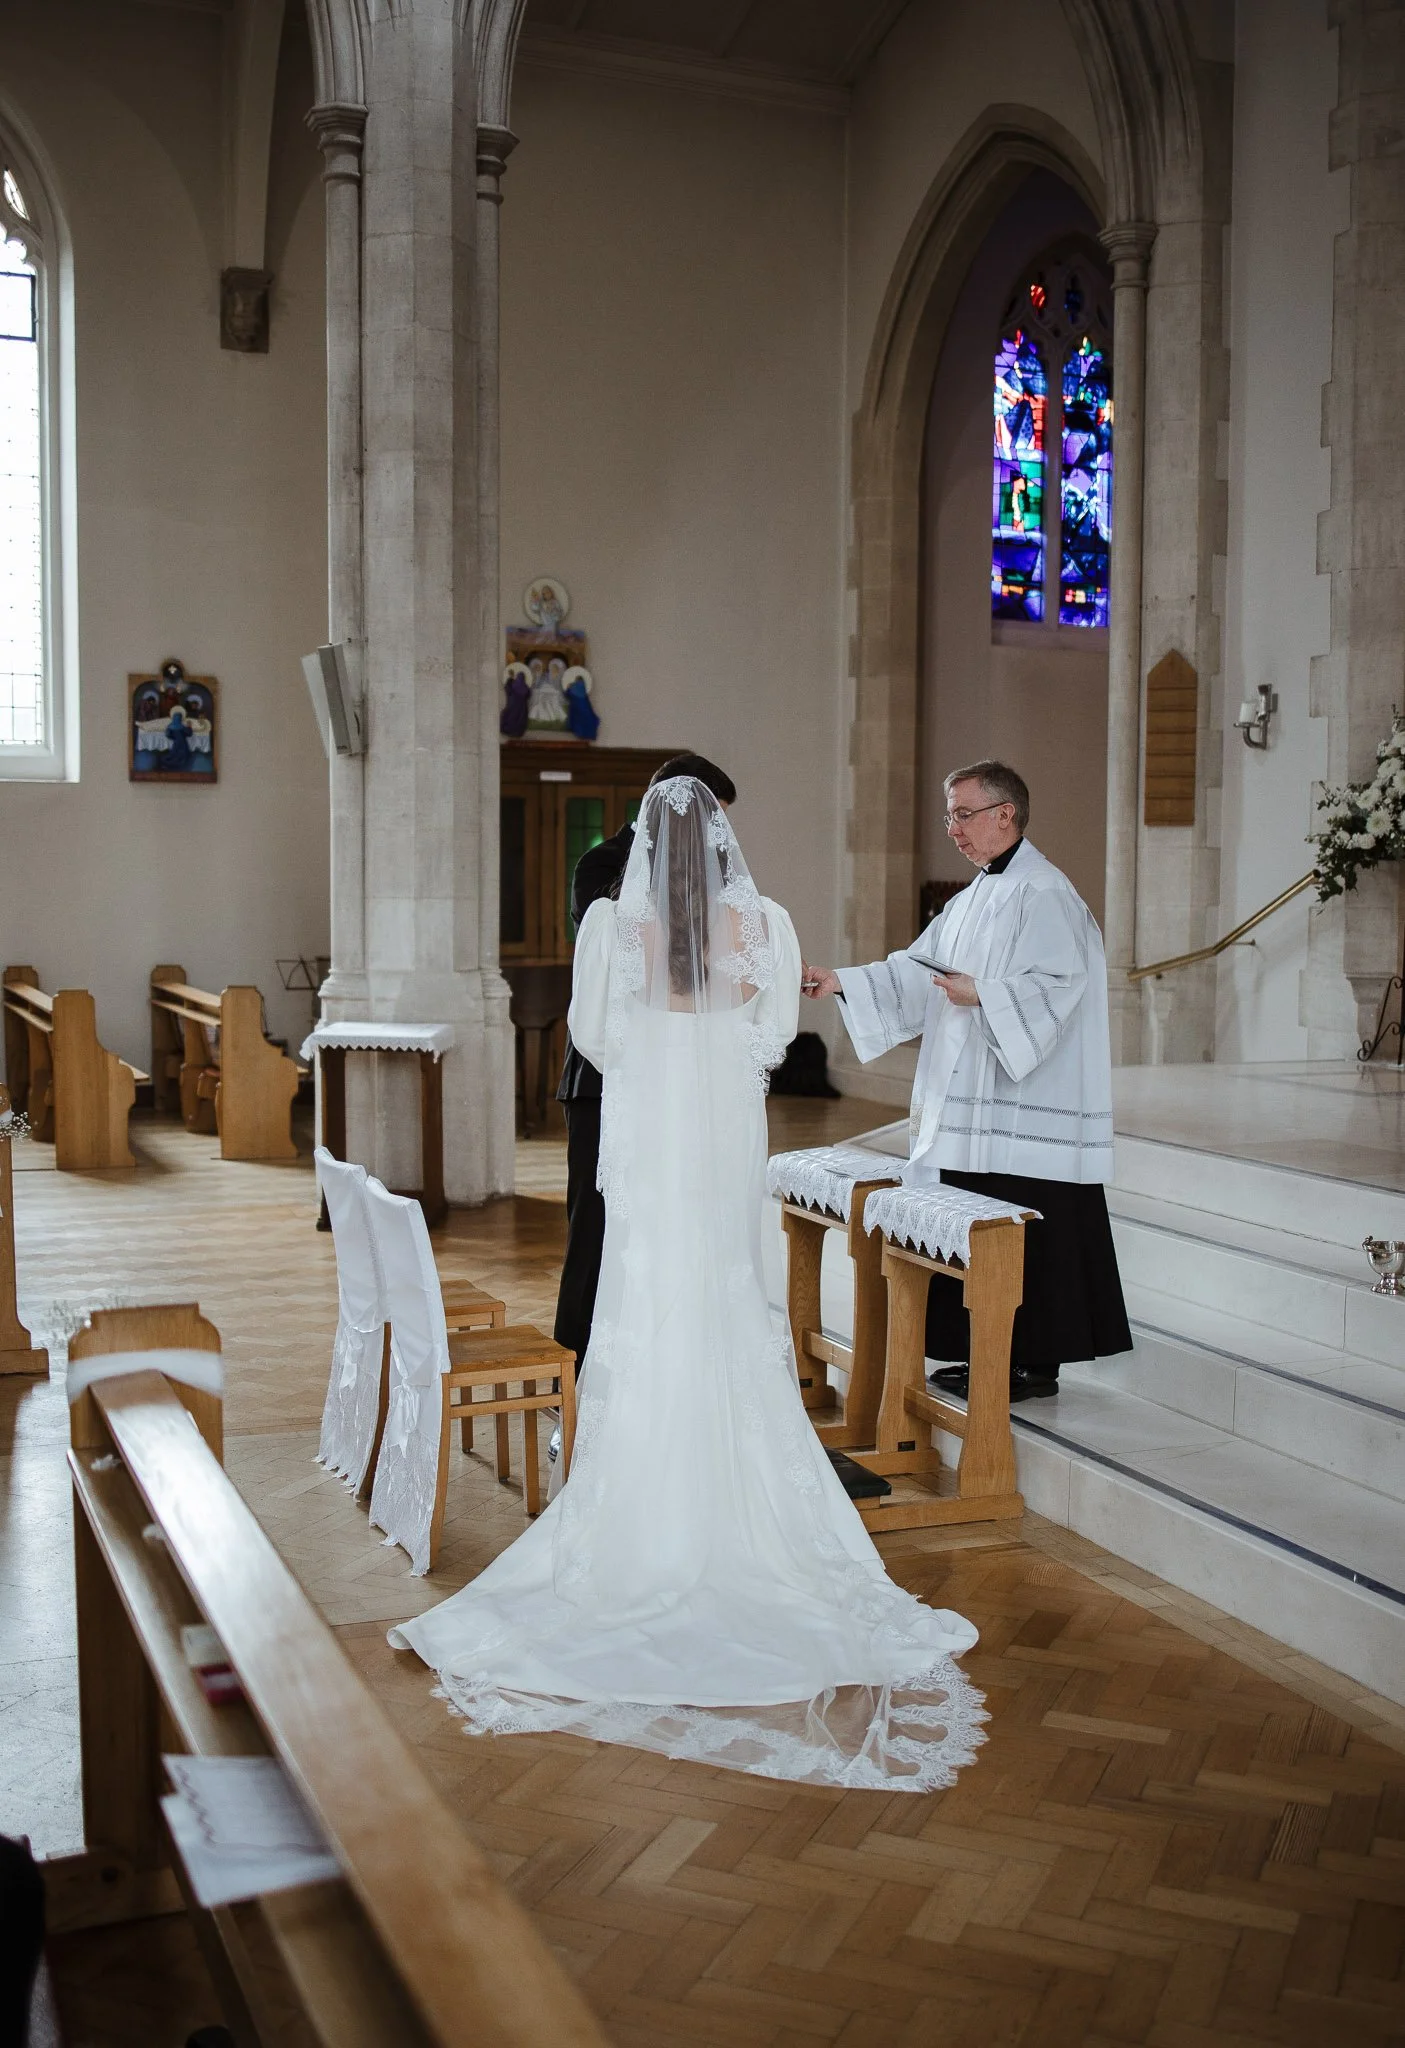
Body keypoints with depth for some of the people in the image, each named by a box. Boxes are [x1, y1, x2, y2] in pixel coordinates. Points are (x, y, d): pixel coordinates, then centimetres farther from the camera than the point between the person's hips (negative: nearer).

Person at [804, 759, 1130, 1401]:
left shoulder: (1042, 892, -11)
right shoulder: (975, 898, 18)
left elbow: (1059, 983, -19)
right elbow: (916, 971, 16)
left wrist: (981, 994, -23)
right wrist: (843, 981, 7)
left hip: (1026, 1110, -9)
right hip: (976, 1103, 9)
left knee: (1021, 1238, -3)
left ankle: (1035, 1364, 7)